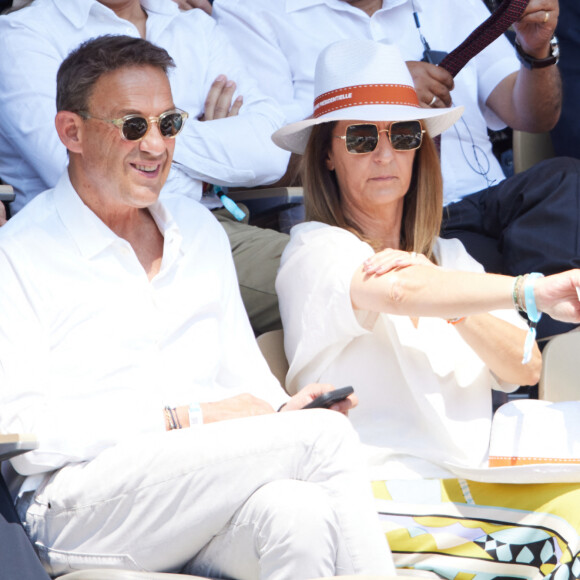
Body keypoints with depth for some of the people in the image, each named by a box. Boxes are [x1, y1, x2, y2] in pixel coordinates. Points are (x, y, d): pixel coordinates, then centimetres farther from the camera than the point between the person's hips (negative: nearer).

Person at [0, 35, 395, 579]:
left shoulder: (199, 229, 24)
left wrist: (282, 411, 2)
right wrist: (183, 419, -13)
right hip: (81, 509, -6)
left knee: (297, 513, -33)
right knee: (325, 434, -26)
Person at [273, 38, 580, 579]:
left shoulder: (449, 258, 22)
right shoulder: (314, 250, 2)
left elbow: (524, 367, 7)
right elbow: (397, 290, -21)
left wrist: (452, 308, -11)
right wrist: (533, 291, -25)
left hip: (468, 488, 6)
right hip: (374, 490, -6)